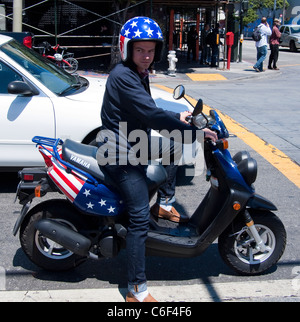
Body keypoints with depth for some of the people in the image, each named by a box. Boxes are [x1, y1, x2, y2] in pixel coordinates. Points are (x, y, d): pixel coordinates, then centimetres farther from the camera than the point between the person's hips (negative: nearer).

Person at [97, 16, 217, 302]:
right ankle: (137, 290, -5)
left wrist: (177, 117, 19)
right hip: (121, 154, -10)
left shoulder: (138, 74, 10)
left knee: (174, 146, 25)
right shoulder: (123, 76, -22)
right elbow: (151, 115, -30)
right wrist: (195, 131, -26)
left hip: (135, 143, 10)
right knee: (140, 219, -12)